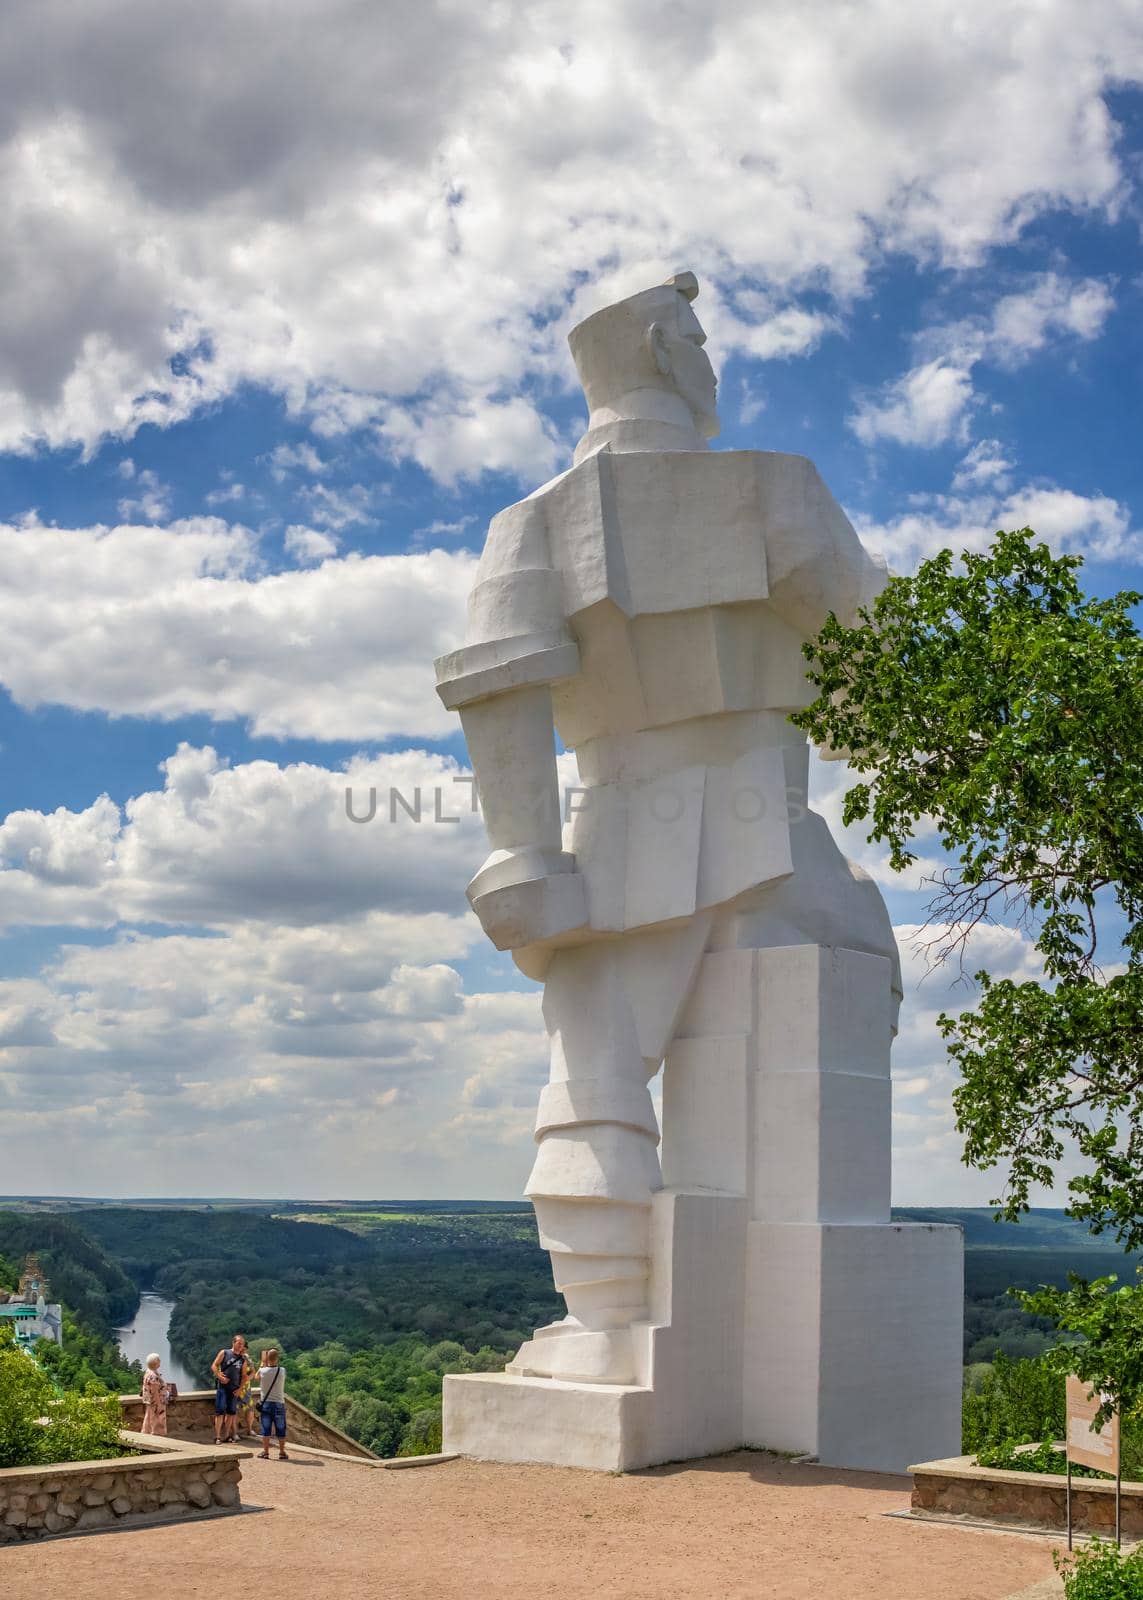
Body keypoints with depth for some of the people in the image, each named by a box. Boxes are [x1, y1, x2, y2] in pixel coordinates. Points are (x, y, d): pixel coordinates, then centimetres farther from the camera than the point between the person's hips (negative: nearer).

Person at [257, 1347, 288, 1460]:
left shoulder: (262, 1371, -9)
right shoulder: (282, 1371, -10)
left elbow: (257, 1377, 12)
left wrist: (263, 1363, 16)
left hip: (266, 1403, 0)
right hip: (279, 1403, 0)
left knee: (266, 1429, 6)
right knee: (280, 1429, 8)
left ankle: (265, 1452, 7)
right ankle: (282, 1453, 11)